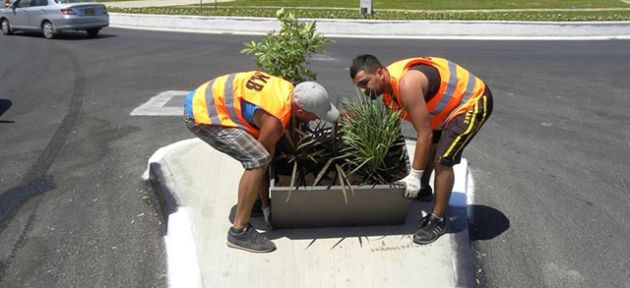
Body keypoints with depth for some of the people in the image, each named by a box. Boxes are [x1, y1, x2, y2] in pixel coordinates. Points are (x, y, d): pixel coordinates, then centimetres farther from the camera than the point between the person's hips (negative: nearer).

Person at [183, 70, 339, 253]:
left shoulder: (289, 90, -3)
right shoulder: (274, 121, -27)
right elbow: (267, 155, -9)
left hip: (206, 99, 10)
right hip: (201, 115, -10)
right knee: (257, 159, -21)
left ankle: (267, 207, 27)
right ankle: (239, 232, -12)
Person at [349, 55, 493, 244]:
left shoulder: (407, 84, -34)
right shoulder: (388, 83, -4)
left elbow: (425, 133, -31)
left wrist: (414, 176, -24)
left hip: (473, 101, -9)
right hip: (451, 100, 10)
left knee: (442, 161, -15)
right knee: (429, 144, 22)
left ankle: (438, 219, 0)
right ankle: (423, 189, 45)